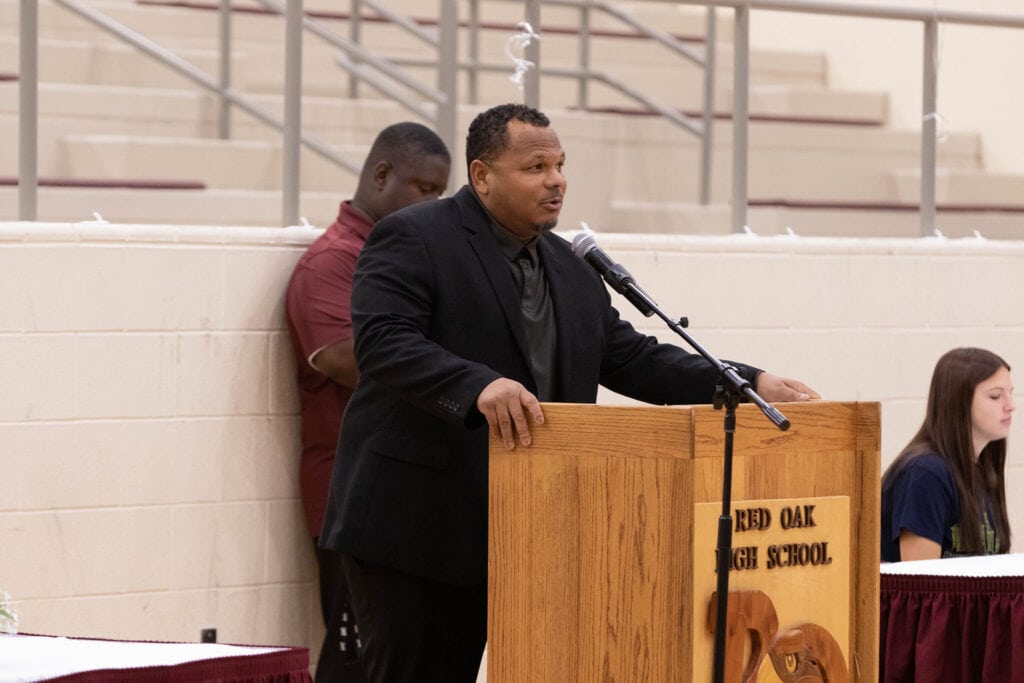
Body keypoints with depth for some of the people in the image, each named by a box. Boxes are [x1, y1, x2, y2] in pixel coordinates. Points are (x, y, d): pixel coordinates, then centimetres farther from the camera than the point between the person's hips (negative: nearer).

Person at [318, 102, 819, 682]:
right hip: (417, 525, -6)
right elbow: (385, 342, -21)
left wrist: (751, 384, 5)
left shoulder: (571, 270, 17)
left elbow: (632, 359, 16)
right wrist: (479, 386, -37)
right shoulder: (413, 241, -7)